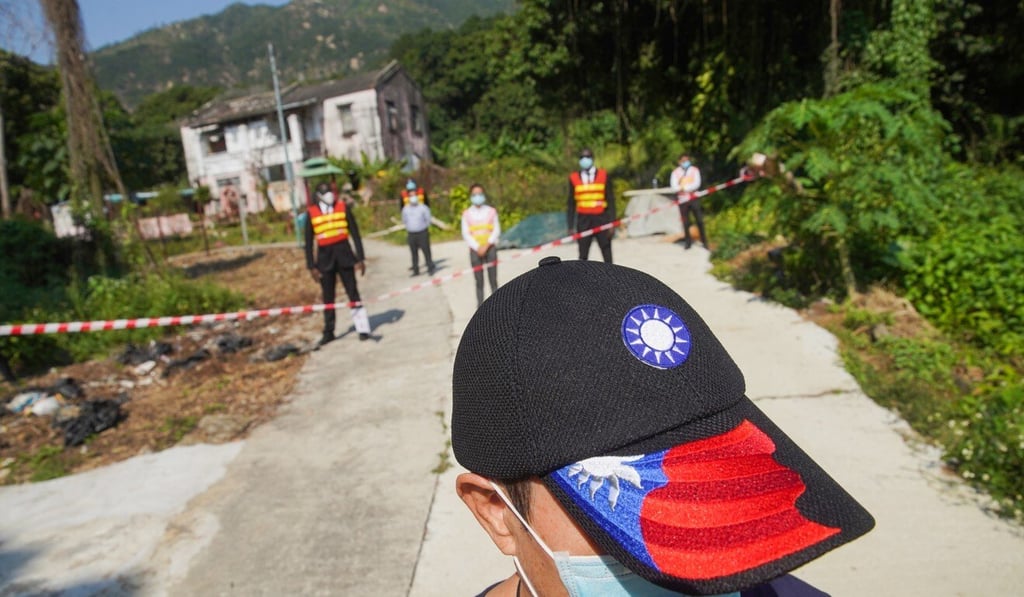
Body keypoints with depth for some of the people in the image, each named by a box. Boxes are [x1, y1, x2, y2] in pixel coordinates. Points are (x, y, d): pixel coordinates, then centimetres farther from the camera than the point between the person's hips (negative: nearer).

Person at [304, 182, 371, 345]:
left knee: (353, 293, 2)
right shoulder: (312, 213, 1)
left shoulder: (343, 208, 2)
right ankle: (328, 332, 17)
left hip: (344, 254, 0)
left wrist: (360, 258, -4)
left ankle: (363, 328, 6)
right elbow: (309, 242, 4)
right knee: (328, 297, 8)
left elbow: (355, 233, 2)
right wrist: (312, 266, -1)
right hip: (324, 257, 1)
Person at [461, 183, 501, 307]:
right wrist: (478, 247, -11)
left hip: (490, 249, 0)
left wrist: (486, 245, -11)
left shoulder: (491, 211, 4)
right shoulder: (467, 214, 2)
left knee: (493, 280, 1)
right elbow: (466, 234, 0)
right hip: (475, 250, 0)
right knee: (479, 282, 2)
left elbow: (497, 231, 2)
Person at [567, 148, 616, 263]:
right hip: (583, 220, 0)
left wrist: (612, 223, -5)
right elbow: (571, 204, 7)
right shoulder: (574, 178, 5)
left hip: (601, 219, 0)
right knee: (583, 255, 2)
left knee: (607, 255, 6)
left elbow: (610, 200, 2)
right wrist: (570, 226, 2)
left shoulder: (604, 175, 4)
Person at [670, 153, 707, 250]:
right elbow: (674, 186, -9)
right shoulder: (675, 172, 3)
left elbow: (697, 183, -7)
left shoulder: (694, 170, 4)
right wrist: (689, 187, -19)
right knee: (685, 222, 3)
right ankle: (688, 241, 17)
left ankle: (704, 241, 10)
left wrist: (684, 187, -17)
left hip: (694, 198, 0)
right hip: (682, 199, 0)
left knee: (699, 221, 1)